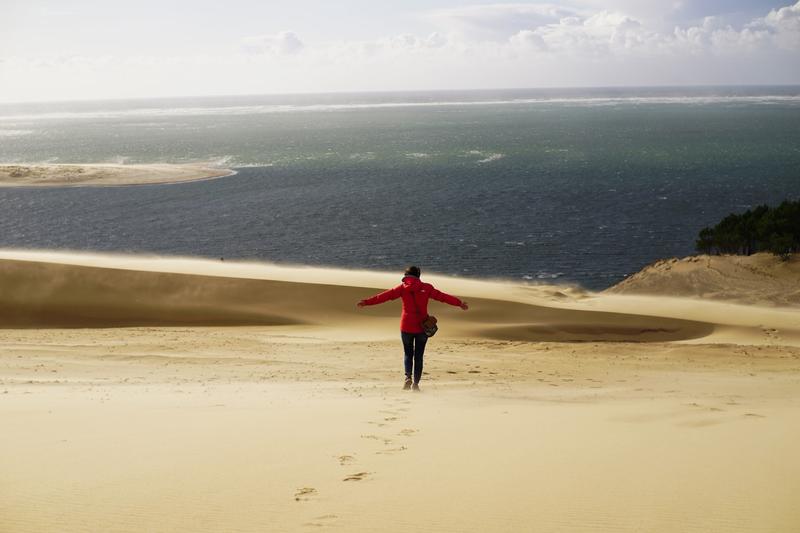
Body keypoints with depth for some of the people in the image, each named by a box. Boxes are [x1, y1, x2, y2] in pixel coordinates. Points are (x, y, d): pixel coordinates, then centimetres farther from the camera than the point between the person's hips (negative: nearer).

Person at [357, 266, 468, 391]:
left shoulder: (403, 288, 0)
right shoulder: (426, 288, 2)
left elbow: (385, 296, -3)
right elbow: (442, 296, 3)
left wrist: (367, 302, -2)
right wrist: (459, 303, 9)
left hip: (406, 326, 0)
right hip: (422, 327, 0)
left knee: (408, 354, 13)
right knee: (419, 356, 9)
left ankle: (408, 377, -9)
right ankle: (416, 383, 5)